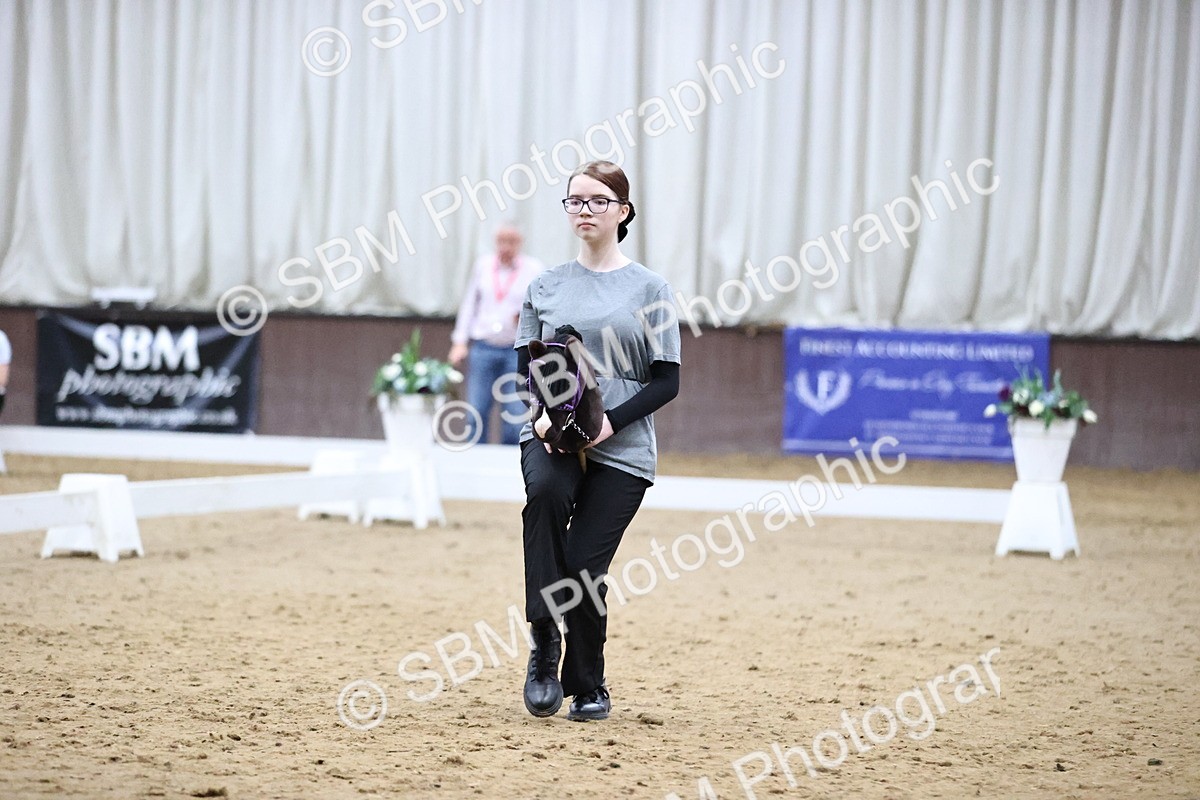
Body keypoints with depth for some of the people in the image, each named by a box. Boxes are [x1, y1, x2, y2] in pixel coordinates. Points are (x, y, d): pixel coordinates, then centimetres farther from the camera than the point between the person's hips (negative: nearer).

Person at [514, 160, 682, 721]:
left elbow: (667, 381, 0)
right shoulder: (546, 286, 10)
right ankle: (544, 644, -22)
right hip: (549, 436, 1)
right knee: (545, 492, -33)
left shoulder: (650, 289, 3)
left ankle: (587, 687, 18)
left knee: (585, 566, -6)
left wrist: (611, 422, -15)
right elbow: (525, 366, 10)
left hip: (621, 449, -1)